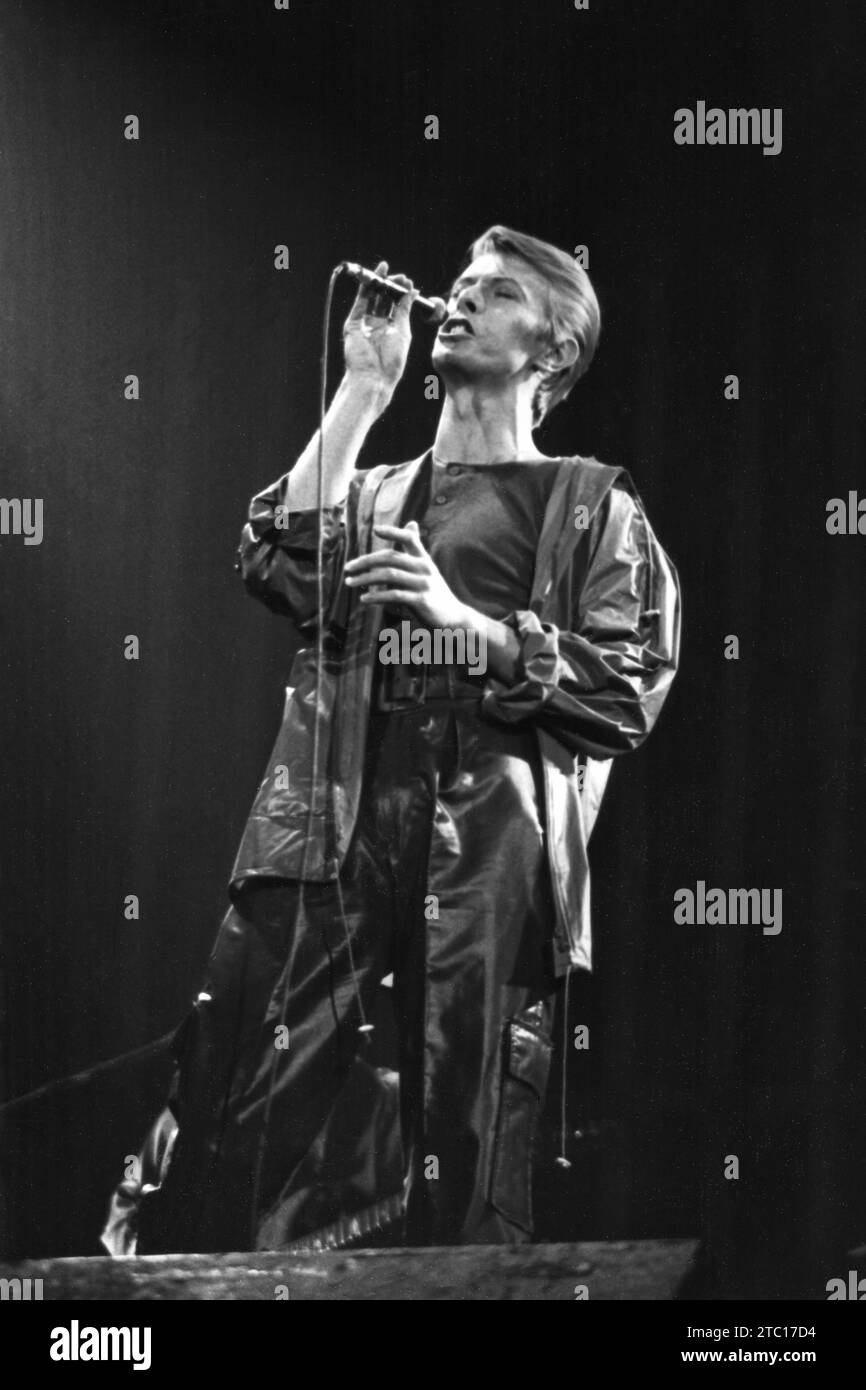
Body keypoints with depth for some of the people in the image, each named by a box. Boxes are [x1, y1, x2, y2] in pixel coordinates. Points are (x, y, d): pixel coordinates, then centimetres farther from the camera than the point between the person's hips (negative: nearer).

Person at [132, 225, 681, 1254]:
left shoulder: (591, 506, 15)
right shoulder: (374, 494, 26)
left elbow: (630, 691, 2)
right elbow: (285, 572, 4)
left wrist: (463, 621, -9)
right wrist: (362, 391, 7)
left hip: (486, 849, -3)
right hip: (327, 830, 3)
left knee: (466, 1158, -4)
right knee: (225, 1117, -9)